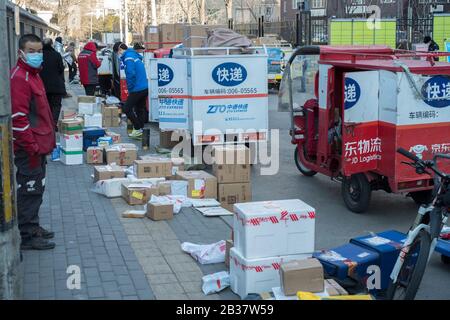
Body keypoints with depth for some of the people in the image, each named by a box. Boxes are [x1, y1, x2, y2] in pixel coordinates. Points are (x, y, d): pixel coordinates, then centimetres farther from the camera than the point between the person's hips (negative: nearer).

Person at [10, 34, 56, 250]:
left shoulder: (33, 74, 14)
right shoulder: (19, 78, -18)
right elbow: (18, 117, -23)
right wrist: (32, 147, -22)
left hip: (39, 145, 10)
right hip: (29, 149, -10)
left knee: (36, 189, 19)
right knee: (30, 190, -1)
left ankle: (32, 227, 32)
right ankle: (28, 237, 8)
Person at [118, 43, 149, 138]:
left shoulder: (128, 57, -11)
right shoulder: (136, 56, 17)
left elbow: (131, 74, -21)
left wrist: (130, 89, -9)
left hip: (137, 89, -9)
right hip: (145, 88, 9)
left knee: (127, 109, -3)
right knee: (140, 109, 16)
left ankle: (138, 129, -4)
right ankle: (140, 130, 20)